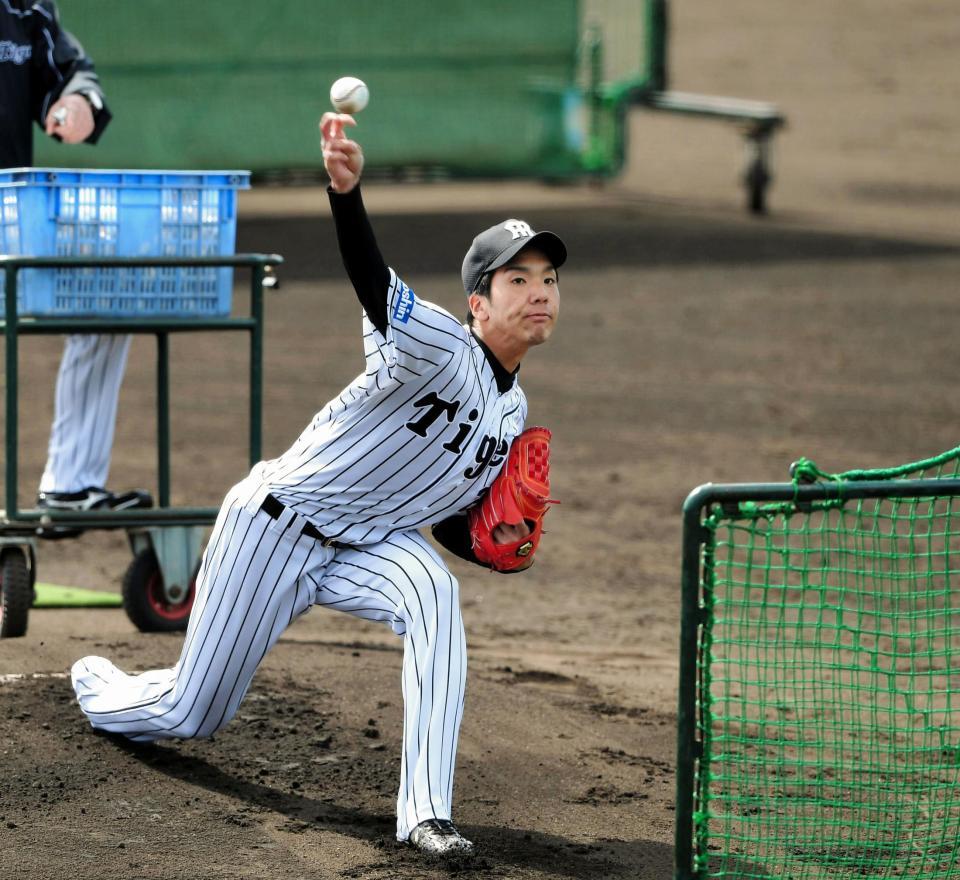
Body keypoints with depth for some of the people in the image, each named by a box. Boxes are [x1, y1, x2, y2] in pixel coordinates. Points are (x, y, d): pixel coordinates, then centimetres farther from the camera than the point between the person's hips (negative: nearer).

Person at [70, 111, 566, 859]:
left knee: (432, 591, -31)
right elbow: (374, 285, -43)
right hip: (277, 524, -5)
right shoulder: (440, 347, -21)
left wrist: (488, 541, -7)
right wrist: (346, 191, -62)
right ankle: (97, 685, 45)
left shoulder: (511, 410, 4)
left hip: (363, 544, 6)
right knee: (188, 714, 6)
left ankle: (426, 811, -33)